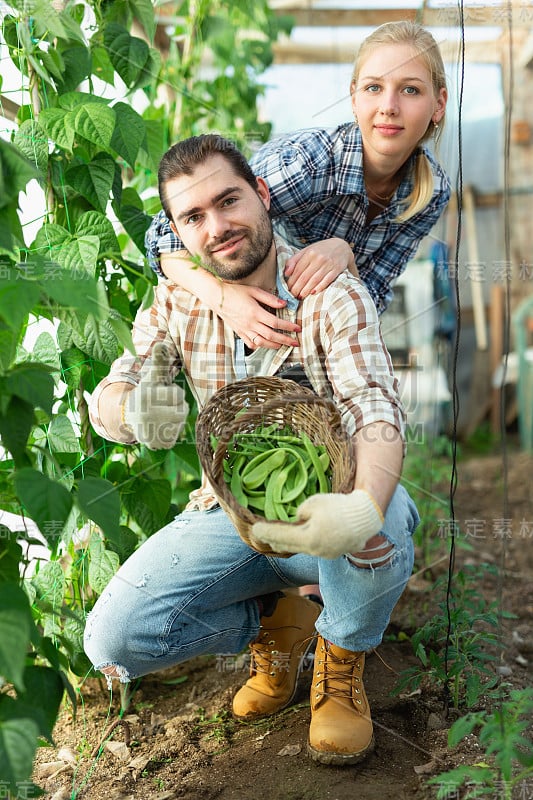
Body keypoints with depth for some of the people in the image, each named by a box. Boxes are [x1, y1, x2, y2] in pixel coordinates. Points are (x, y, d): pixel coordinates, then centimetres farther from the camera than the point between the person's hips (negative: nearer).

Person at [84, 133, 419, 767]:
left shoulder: (334, 295, -14)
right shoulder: (176, 301, -1)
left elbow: (376, 412, -26)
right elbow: (105, 399, -3)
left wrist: (364, 506, -50)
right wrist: (132, 410, -31)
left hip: (325, 511, -2)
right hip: (230, 514, 3)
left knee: (387, 518, -38)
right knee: (111, 641, -17)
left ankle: (341, 659, -3)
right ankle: (275, 619, 10)